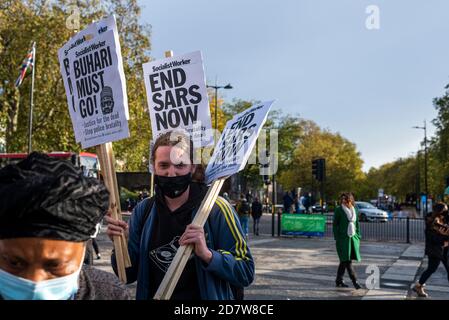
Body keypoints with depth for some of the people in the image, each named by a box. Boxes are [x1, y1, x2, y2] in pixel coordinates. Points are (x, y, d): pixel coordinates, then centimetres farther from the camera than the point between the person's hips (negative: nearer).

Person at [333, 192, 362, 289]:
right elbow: (335, 225, -3)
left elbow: (357, 224, 16)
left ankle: (339, 281, 17)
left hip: (353, 238, 5)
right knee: (347, 260, -10)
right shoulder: (338, 210, -4)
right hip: (342, 238, -5)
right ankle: (354, 281, -10)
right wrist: (336, 239, -9)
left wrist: (358, 237, 10)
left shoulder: (355, 210, 9)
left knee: (344, 261, 8)